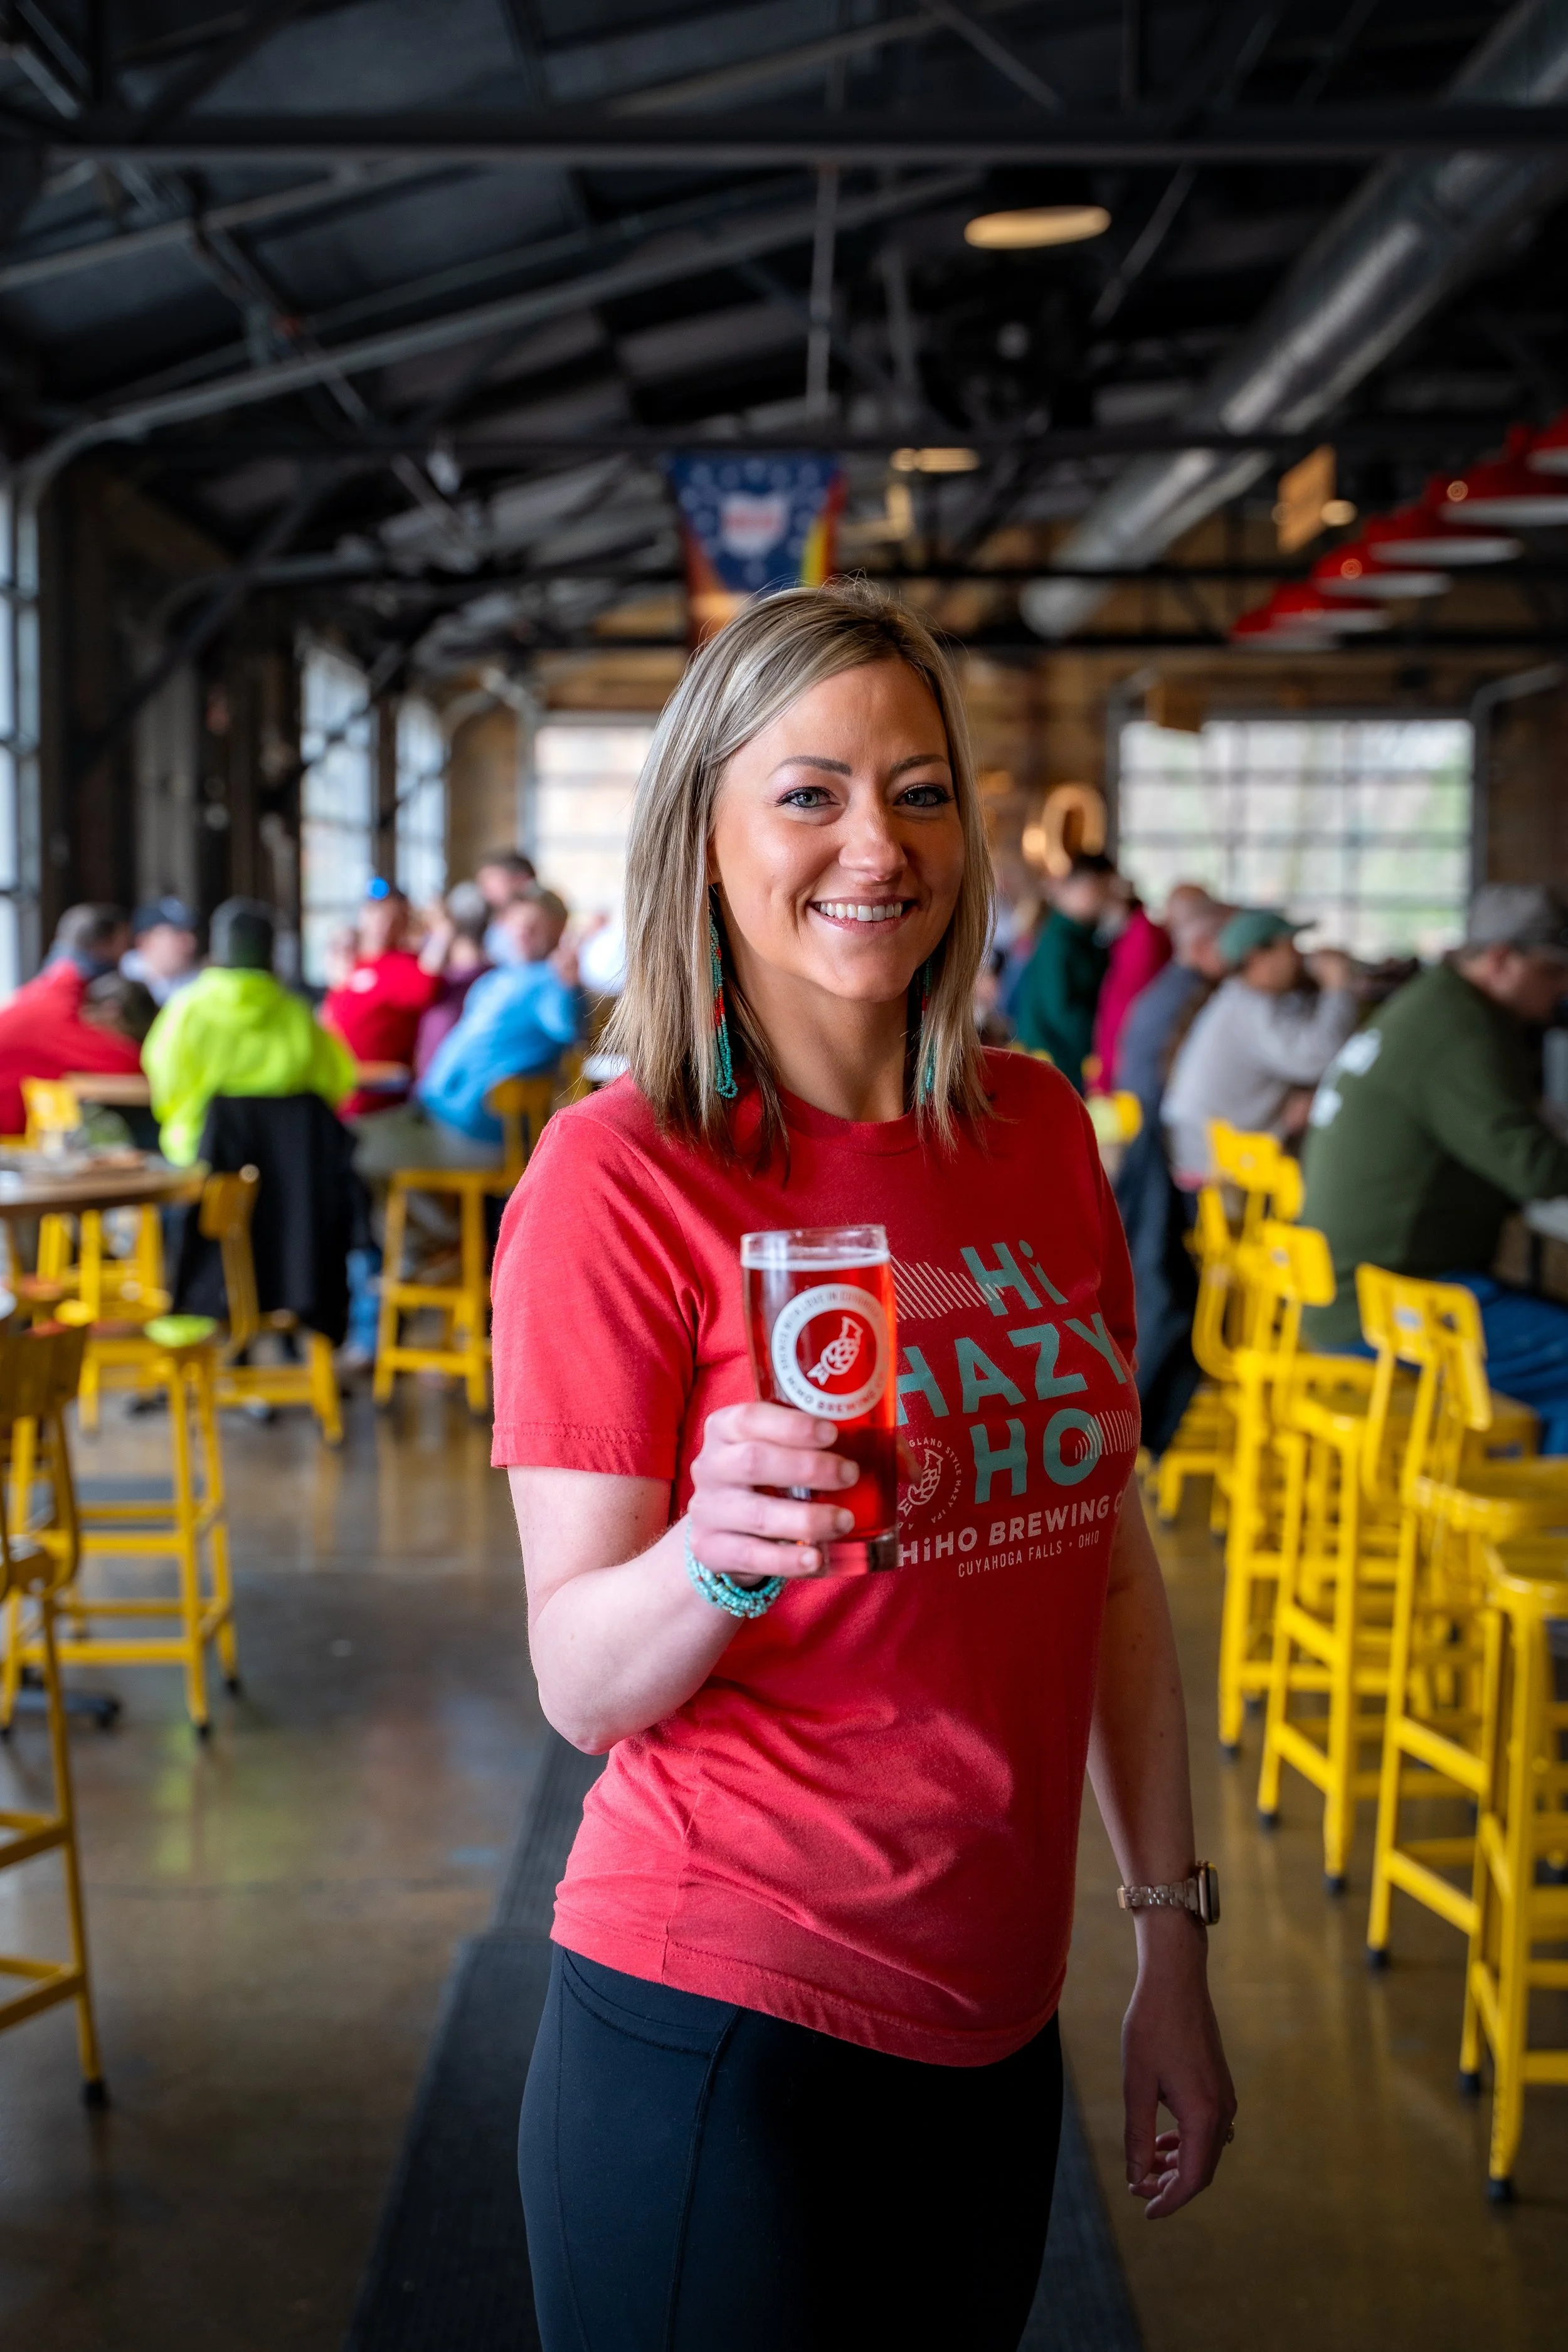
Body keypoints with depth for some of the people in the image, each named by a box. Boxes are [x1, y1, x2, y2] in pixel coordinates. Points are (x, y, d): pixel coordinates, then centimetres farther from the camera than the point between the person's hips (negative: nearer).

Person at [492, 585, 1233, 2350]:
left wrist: (1171, 1944, 9)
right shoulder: (620, 1176, -13)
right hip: (726, 2041, -5)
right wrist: (717, 1556, -34)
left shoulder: (1039, 1132, 2)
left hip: (992, 2015, 6)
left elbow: (1111, 1556, 9)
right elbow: (579, 1684, -14)